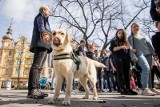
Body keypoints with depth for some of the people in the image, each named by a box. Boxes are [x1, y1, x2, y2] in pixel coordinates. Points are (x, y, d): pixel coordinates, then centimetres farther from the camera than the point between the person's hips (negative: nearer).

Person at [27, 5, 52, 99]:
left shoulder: (44, 18, 37)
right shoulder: (41, 16, 10)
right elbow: (41, 26, -12)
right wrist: (44, 33, -31)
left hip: (44, 45, 10)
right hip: (41, 43, -10)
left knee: (39, 67, 1)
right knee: (36, 66, -19)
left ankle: (36, 89, 1)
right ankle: (32, 90, -24)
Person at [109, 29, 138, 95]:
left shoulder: (126, 42, 24)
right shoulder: (114, 41, 11)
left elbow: (128, 51, 20)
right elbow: (112, 49, -6)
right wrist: (121, 47, -14)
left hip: (126, 59, 5)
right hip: (118, 59, -4)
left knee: (127, 74, 1)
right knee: (120, 74, -7)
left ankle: (128, 89, 4)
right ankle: (122, 89, -7)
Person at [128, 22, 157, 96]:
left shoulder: (142, 36, 29)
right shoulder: (131, 37, 12)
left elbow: (149, 45, 23)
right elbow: (130, 47, -2)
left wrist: (154, 54, 11)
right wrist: (133, 57, -16)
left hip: (148, 54, 6)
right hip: (140, 54, -6)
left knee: (149, 70, 0)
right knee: (146, 68, -27)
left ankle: (149, 88, 8)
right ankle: (145, 89, -30)